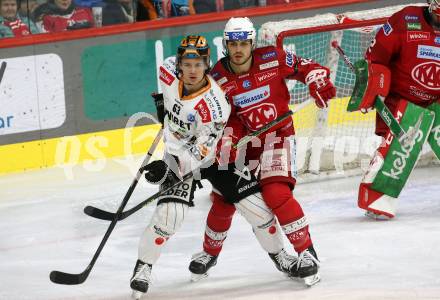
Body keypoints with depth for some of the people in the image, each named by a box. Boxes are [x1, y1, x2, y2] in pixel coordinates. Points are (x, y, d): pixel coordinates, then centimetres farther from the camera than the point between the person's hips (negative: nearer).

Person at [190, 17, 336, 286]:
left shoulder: (272, 59, -13)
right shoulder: (217, 78, -8)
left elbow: (304, 67, -1)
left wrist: (318, 82, -18)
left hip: (277, 135, -3)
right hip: (242, 141, 3)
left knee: (276, 194, -24)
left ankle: (306, 251, -13)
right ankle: (209, 253, 35)